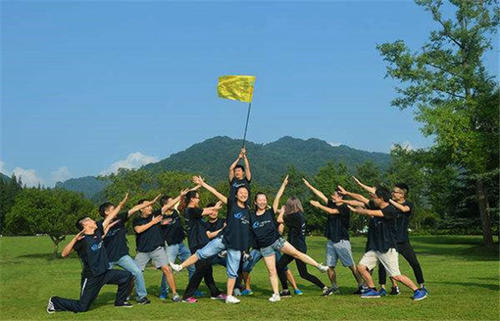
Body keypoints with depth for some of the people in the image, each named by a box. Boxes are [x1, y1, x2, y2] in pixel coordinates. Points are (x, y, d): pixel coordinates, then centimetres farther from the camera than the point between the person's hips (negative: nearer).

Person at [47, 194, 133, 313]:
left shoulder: (98, 231, 1)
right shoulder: (81, 240, -18)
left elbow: (110, 217, 6)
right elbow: (64, 254, -26)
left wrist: (121, 203, 5)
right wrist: (75, 239, -36)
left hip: (105, 273, 7)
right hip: (91, 278, -7)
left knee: (127, 276, 3)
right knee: (82, 307, 0)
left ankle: (120, 301, 20)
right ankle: (54, 301, 21)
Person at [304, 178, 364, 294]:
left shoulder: (344, 208, -9)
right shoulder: (332, 204, 12)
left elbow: (331, 211, -21)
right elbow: (321, 195, 13)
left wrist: (318, 205, -12)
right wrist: (309, 186, 13)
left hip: (342, 241, -7)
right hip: (331, 241, 7)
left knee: (351, 265, -4)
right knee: (329, 266, 6)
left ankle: (361, 285, 4)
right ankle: (334, 287, 18)